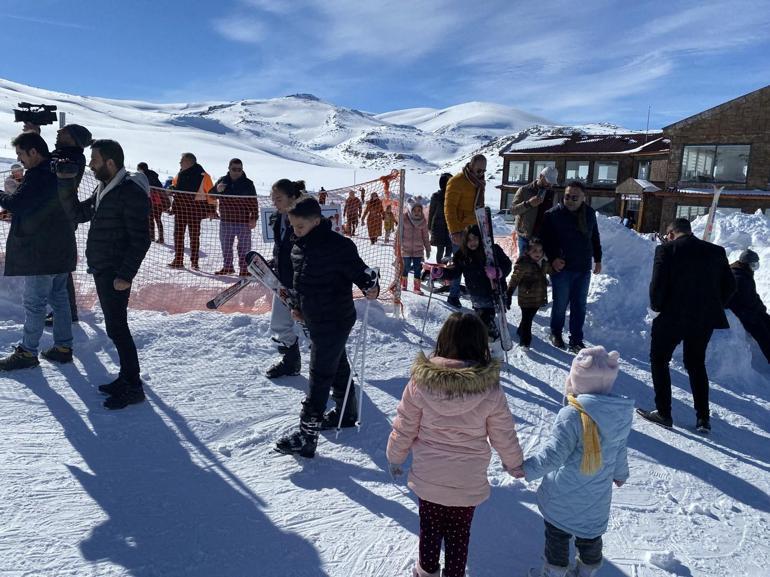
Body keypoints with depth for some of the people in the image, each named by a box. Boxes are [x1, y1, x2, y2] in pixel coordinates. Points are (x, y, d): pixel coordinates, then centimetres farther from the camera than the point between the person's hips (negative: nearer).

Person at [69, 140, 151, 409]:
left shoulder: (131, 193, -17)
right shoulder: (104, 189, 12)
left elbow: (141, 240, -20)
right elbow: (80, 212, 26)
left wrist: (126, 275, -21)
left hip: (116, 274, -9)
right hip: (100, 270, 9)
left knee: (116, 328, -6)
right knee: (115, 326, 14)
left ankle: (133, 386, 4)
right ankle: (126, 377, 25)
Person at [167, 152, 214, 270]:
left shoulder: (202, 175, -8)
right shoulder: (180, 174, 11)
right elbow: (174, 187, 25)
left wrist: (212, 209, -10)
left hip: (194, 209, -6)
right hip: (179, 208, 6)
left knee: (194, 236, 2)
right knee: (178, 235, 6)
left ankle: (194, 262, 10)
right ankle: (178, 261, 13)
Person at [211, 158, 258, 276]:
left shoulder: (248, 183, -1)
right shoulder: (222, 181, 4)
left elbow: (254, 202, 0)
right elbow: (210, 194, 4)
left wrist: (254, 218, -8)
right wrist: (217, 190, -18)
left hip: (244, 221, -3)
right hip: (226, 220, 3)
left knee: (244, 246, 4)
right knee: (225, 245, 12)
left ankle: (244, 268, 13)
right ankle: (227, 267, 26)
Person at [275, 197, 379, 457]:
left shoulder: (337, 245, -21)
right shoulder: (299, 246, 6)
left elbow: (358, 269, -19)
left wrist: (371, 287, -38)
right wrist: (298, 306, 21)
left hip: (335, 321, -9)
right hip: (315, 320, 9)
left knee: (320, 376, -5)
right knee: (337, 368, 23)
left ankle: (306, 435, 2)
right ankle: (346, 413, 41)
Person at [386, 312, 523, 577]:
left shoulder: (420, 381, -20)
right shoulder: (491, 390, -20)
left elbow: (403, 429, -8)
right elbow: (504, 437, -6)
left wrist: (394, 457, 11)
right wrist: (514, 463, 14)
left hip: (427, 477, 1)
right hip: (468, 483, -1)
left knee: (429, 525, 25)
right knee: (459, 532, 22)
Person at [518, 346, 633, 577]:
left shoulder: (572, 416, -29)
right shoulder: (621, 414, -8)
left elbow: (553, 455, -27)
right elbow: (620, 451, 7)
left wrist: (526, 468, -14)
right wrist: (620, 473, 25)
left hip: (563, 499, -5)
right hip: (596, 500, 6)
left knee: (557, 537, 16)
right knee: (590, 538, 26)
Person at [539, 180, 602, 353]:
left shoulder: (590, 213, 6)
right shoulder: (553, 214, -9)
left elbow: (595, 238, 18)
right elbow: (544, 239, -5)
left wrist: (597, 259, 18)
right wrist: (552, 259, -15)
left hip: (583, 268, 4)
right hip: (561, 267, -4)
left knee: (580, 306, 8)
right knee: (560, 304, 6)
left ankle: (576, 341, 17)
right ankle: (556, 333, 28)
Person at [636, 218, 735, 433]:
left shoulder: (666, 249, -9)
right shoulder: (716, 251, 5)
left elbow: (658, 285, -14)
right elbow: (729, 285, 7)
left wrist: (657, 306, 4)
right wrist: (713, 308, 17)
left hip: (672, 317, -5)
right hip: (705, 319, 5)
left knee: (659, 361, 13)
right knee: (697, 365, 20)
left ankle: (663, 413, 14)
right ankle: (703, 418, 21)